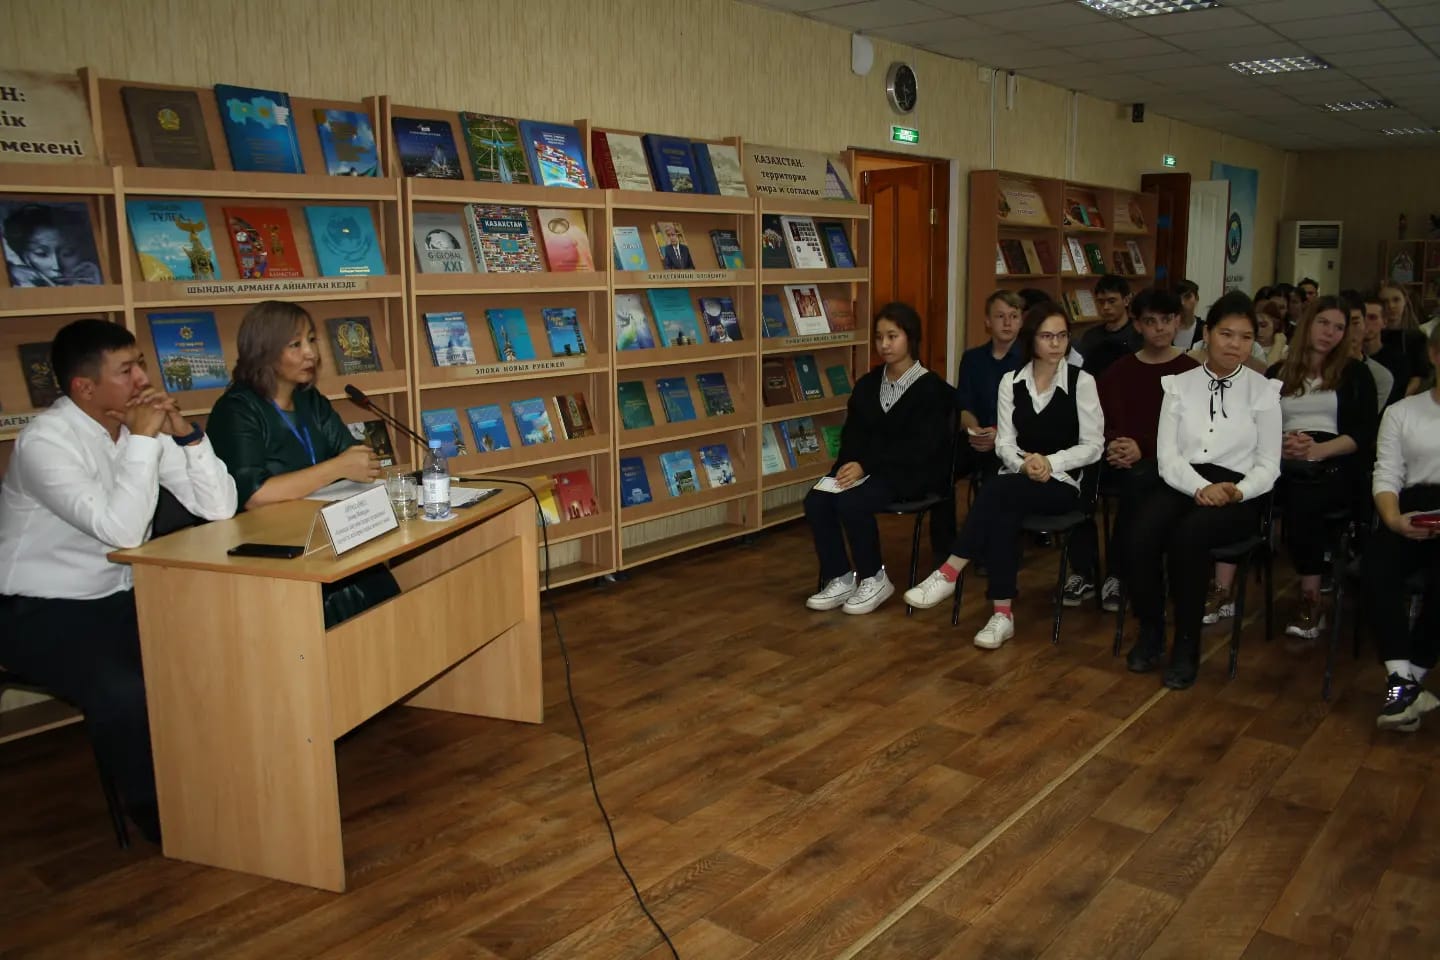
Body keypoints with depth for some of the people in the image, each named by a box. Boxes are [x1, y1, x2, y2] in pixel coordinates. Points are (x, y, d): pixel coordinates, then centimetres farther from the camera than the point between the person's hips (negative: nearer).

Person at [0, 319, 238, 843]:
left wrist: (186, 433, -16)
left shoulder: (139, 425, -1)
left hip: (118, 599, 6)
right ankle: (156, 812, -5)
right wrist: (143, 440, -27)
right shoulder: (45, 441, -20)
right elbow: (121, 530, -33)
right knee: (122, 691, -31)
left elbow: (219, 509, -5)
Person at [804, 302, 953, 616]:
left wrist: (866, 465, -25)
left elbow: (920, 448, -16)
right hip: (866, 467, 6)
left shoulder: (931, 387, -7)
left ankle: (874, 579, -9)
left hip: (912, 472, -6)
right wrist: (850, 465, -15)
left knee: (852, 502, -31)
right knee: (816, 500, -20)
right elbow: (852, 434, 8)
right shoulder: (867, 384, 12)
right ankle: (840, 579, -7)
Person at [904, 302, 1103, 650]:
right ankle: (1002, 614, -32)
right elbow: (1005, 443, 3)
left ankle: (949, 573, -32)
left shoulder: (1082, 382, -1)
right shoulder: (1011, 382, 8)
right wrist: (1024, 464, -18)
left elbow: (1093, 446, -2)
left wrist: (1050, 462, -17)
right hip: (1017, 480, 3)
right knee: (1003, 514, -34)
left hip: (1063, 483, -3)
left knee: (998, 491, -34)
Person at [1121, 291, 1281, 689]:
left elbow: (1268, 465, 4)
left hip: (1236, 495, -2)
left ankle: (1187, 645, -17)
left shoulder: (1263, 390, 6)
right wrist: (1200, 487, -17)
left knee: (1188, 536, -35)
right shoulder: (1179, 384, 9)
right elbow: (1167, 455, 2)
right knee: (1140, 534, -31)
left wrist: (1237, 491, -17)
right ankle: (1150, 632, -8)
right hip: (1183, 486, 2)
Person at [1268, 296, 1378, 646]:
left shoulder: (1355, 373, 17)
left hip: (1336, 464, -1)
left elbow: (1365, 433, 3)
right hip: (1285, 462, 1)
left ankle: (1311, 601, -25)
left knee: (1302, 501, -37)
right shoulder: (1278, 374, 22)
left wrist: (1318, 450, -15)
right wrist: (1279, 445, -14)